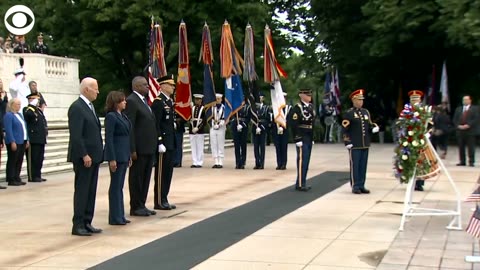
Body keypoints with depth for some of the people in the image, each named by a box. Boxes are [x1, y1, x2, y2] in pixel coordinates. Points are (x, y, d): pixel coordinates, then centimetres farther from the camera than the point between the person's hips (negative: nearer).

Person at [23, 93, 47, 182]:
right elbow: (28, 115, -30)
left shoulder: (39, 110, 20)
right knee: (33, 159, -5)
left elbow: (43, 122, 26)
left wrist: (45, 132, 13)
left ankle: (38, 175, 18)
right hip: (33, 140, -8)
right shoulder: (27, 110, -6)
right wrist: (32, 105, -23)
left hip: (41, 140, 9)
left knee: (39, 159, 11)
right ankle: (32, 177, -1)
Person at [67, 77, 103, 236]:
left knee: (91, 191, 10)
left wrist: (98, 153, 12)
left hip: (93, 156, 9)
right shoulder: (77, 107, -13)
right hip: (84, 157, -9)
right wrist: (84, 155, -21)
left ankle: (87, 223, 15)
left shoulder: (90, 106, 16)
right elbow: (76, 135, -19)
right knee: (82, 191, -3)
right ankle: (78, 225, 3)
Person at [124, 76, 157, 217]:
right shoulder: (131, 101, -12)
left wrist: (154, 145, 15)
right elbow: (129, 127, -17)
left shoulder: (143, 101, 17)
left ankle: (142, 205, 20)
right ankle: (135, 207, 9)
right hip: (139, 148, -9)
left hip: (149, 147, 9)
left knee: (145, 178, 13)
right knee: (137, 178, 1)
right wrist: (132, 150, -20)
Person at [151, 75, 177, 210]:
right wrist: (160, 143, -21)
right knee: (161, 172, -3)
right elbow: (156, 124, -17)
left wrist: (173, 142, 16)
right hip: (163, 142, -9)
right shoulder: (158, 102, -13)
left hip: (170, 142, 9)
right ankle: (159, 202, 4)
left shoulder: (170, 101, 15)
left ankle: (164, 199, 18)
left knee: (168, 172, 11)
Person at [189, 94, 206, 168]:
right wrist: (192, 128, -6)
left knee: (200, 147, -1)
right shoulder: (192, 108, 9)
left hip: (200, 131, -4)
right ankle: (195, 162, 11)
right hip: (192, 130, 4)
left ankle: (199, 163, 4)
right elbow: (189, 119, 7)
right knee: (193, 147, 6)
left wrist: (198, 128, -12)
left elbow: (204, 120, -6)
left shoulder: (203, 109, -2)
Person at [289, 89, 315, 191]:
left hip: (309, 139, 8)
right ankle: (300, 184, -2)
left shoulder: (311, 107, 15)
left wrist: (312, 138, 18)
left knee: (306, 161, 10)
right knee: (302, 160, -7)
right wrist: (297, 139, -19)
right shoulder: (297, 108, -11)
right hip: (302, 139, -8)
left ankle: (303, 183, 17)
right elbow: (293, 125, -16)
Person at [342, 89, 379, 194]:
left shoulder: (366, 112, 15)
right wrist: (347, 142, -13)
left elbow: (370, 125, 23)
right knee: (355, 166, -2)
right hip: (354, 145, -6)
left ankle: (361, 186, 15)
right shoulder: (349, 113, -3)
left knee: (363, 166, 8)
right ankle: (355, 186, 4)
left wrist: (374, 127, 0)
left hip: (365, 144, 6)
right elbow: (345, 129, -7)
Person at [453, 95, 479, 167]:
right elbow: (455, 119, 12)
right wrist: (458, 126, -6)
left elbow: (476, 119, -7)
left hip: (470, 131, -4)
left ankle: (471, 162, -2)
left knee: (471, 147, -5)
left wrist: (468, 125, -16)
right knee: (461, 147, 5)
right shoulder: (458, 109, 16)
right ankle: (462, 161, 11)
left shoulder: (474, 109, 3)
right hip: (460, 131, 4)